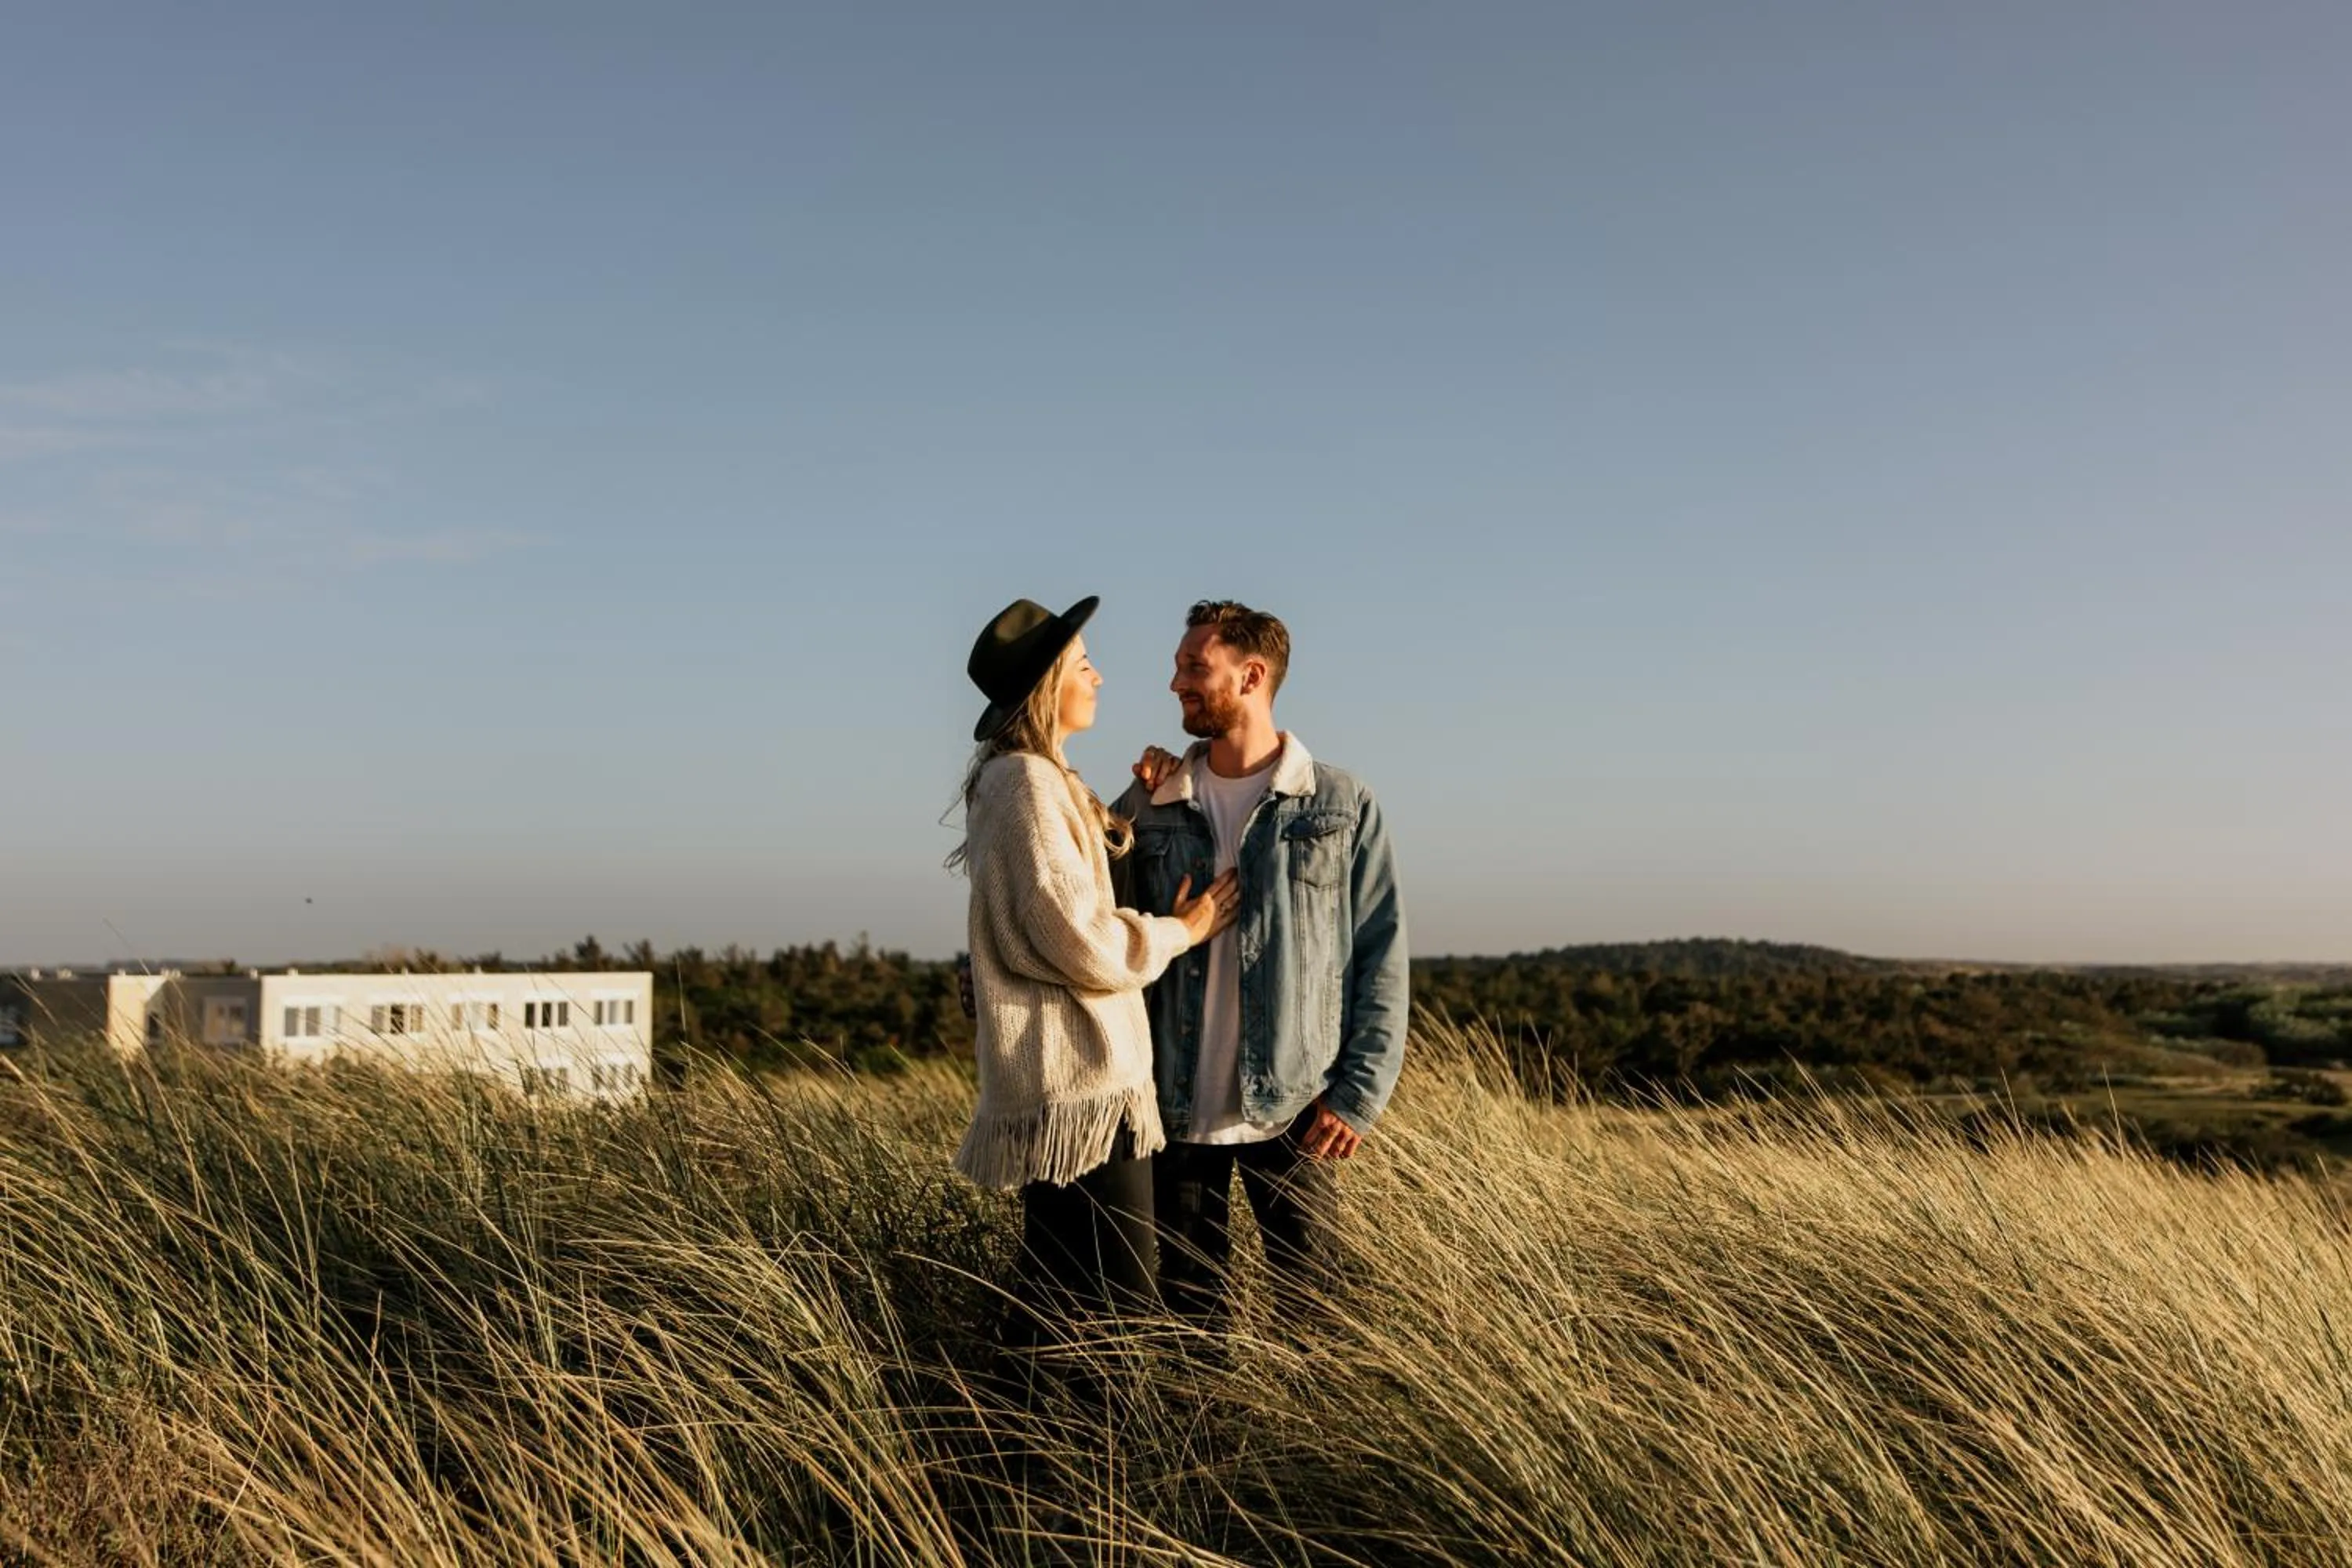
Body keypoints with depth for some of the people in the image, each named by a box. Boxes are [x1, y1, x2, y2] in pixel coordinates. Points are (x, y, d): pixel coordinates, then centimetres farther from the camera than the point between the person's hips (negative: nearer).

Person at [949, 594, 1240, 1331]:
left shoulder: (1040, 781, 17)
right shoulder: (1028, 781, -13)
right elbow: (1080, 944, -19)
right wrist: (1179, 931, -3)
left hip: (1070, 1077, 10)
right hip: (1078, 1078, -10)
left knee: (1066, 1301, 14)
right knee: (1118, 1308, -8)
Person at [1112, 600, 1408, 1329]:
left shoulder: (1341, 804, -2)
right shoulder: (1154, 806, 6)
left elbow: (1381, 955, -3)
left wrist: (1361, 1093, -8)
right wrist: (1137, 805, -6)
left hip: (1294, 1108, -2)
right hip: (1177, 1105, 2)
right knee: (1187, 1311, 13)